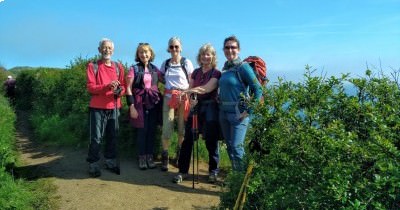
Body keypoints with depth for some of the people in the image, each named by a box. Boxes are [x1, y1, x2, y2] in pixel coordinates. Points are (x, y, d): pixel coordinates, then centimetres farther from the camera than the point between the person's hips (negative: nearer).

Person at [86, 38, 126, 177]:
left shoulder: (118, 67, 9)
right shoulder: (93, 66, -1)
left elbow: (123, 86, 8)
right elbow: (90, 87, -9)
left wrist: (119, 90, -16)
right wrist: (107, 86, -24)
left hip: (114, 107, 4)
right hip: (97, 107, -3)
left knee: (113, 136, 10)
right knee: (96, 138, -1)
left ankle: (111, 161, 25)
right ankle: (93, 164, 11)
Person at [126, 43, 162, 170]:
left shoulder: (155, 69, 10)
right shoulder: (134, 69, -2)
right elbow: (128, 88, -5)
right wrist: (131, 106, -11)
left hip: (153, 103, 3)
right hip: (140, 103, -3)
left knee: (152, 130, 6)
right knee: (142, 131, 0)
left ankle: (150, 157, 18)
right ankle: (142, 158, 13)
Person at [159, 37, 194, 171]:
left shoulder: (186, 63, 2)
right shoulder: (165, 63, 11)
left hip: (184, 98, -2)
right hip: (168, 98, 2)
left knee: (182, 129, 2)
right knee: (167, 129, -6)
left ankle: (180, 156, 20)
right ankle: (164, 158, 7)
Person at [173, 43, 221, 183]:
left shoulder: (216, 73, -3)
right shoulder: (196, 72, 13)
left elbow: (207, 88, -17)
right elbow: (191, 89, 11)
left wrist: (187, 91, -20)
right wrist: (192, 99, -11)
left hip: (210, 108, -4)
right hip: (195, 107, 4)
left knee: (211, 141, 3)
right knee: (187, 140, 1)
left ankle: (213, 171, 20)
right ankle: (182, 171, 10)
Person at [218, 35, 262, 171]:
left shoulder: (243, 67, -9)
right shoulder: (225, 68, 11)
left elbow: (258, 89, -13)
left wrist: (249, 110, -15)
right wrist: (220, 103, 12)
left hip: (238, 113, -7)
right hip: (223, 112, 7)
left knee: (236, 147, -6)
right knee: (229, 146, 13)